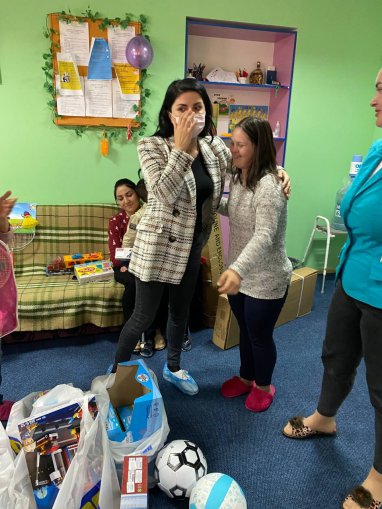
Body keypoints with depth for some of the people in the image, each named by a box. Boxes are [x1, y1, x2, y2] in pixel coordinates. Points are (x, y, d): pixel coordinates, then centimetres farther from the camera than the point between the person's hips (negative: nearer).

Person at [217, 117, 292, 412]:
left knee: (260, 336, 11)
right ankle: (246, 377, 46)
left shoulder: (269, 185, -25)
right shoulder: (239, 178, 3)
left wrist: (237, 269, -51)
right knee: (245, 330, 24)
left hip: (266, 280, -8)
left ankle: (264, 386, 38)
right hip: (240, 273, 8)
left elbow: (264, 236, -36)